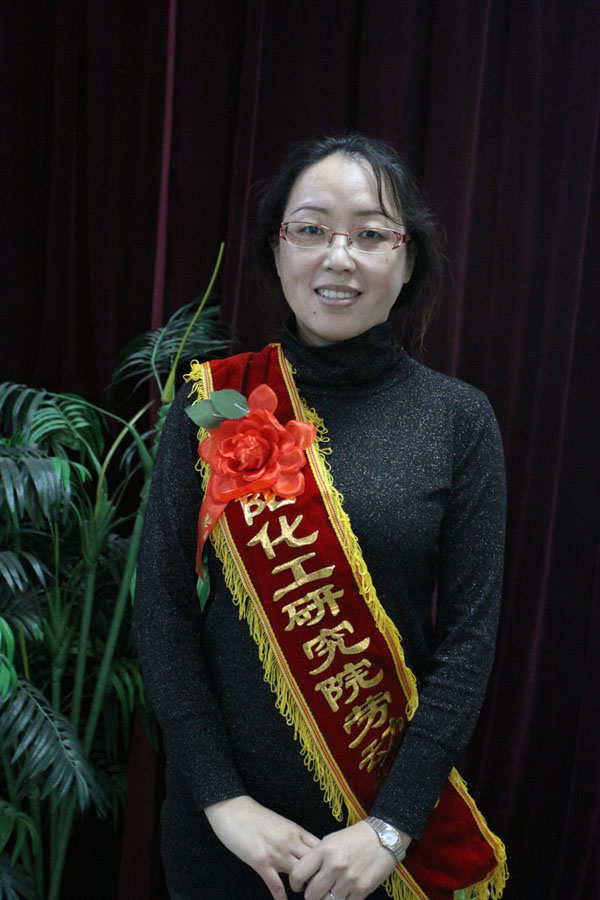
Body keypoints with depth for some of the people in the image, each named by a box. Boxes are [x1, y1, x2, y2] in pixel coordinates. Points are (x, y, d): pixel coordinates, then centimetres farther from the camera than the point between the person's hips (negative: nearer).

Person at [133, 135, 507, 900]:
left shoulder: (459, 421, -7)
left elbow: (468, 638, -7)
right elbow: (161, 611, -6)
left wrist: (393, 825, -12)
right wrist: (223, 796, -11)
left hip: (388, 804, 0)